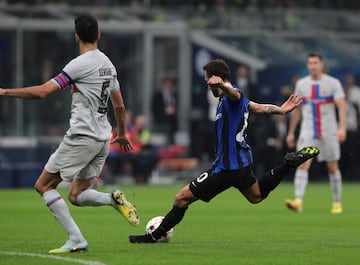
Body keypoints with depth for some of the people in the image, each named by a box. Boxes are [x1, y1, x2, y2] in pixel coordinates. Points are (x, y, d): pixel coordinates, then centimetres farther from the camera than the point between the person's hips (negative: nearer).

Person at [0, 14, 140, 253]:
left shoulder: (79, 65, -12)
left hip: (82, 136, -8)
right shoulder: (108, 64, 12)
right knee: (76, 196, 16)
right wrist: (122, 134, 37)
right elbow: (119, 105, 21)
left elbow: (42, 91, -18)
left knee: (44, 185, 3)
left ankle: (76, 240, -8)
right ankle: (114, 199, -11)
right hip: (103, 139, 8)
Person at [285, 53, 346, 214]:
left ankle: (337, 203, 20)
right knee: (303, 164, -14)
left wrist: (342, 128, -24)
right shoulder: (301, 84, 8)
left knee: (332, 167, 6)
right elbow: (296, 110, 15)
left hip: (329, 132, -2)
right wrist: (291, 132, 14)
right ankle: (298, 202, -24)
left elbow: (341, 107, -11)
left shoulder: (333, 83, -3)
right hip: (307, 132, 2)